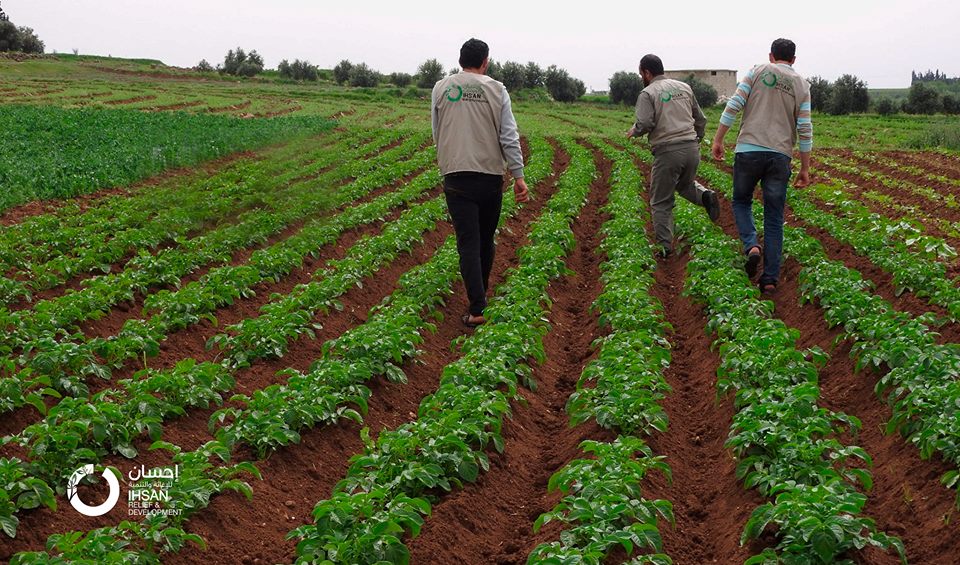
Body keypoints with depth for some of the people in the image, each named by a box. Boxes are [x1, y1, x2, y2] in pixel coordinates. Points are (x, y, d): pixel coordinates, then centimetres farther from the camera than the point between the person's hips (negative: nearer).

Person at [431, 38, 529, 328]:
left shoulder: (441, 88, 3)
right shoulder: (496, 89, 0)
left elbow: (437, 133, 11)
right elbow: (509, 136, -5)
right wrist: (518, 175, -2)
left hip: (457, 176, -1)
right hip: (491, 176, 1)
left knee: (468, 242, -3)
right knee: (486, 239, 18)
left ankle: (478, 309, -12)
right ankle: (481, 291, 34)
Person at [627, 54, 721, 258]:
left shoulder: (648, 93, -4)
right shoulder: (684, 87, 15)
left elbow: (645, 123, -16)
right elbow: (701, 119, 18)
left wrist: (634, 132, 5)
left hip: (667, 152, -5)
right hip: (692, 149, 6)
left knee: (661, 202, 5)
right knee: (685, 185, 29)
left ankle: (665, 246, 2)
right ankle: (705, 196, -1)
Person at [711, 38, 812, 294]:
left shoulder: (757, 72, 5)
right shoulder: (801, 85, 9)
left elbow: (733, 106, -4)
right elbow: (805, 130, 5)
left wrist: (718, 139, 1)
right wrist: (805, 168, 10)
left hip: (749, 150, -1)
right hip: (780, 156, 1)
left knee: (741, 201, 20)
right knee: (774, 219, 7)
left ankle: (751, 246, -7)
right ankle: (770, 278, 4)